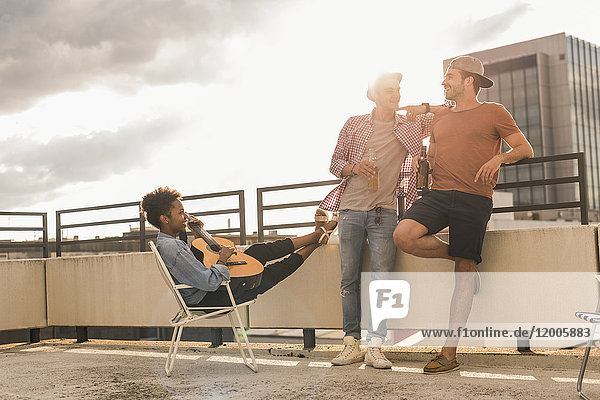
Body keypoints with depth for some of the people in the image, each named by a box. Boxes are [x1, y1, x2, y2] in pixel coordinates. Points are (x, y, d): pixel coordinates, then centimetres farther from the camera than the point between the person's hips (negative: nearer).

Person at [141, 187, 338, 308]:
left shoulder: (165, 242, 5)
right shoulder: (170, 247, -29)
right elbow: (210, 283, -33)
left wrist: (198, 234, 9)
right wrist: (222, 259, -16)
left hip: (209, 294, 9)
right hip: (213, 300, -9)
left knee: (258, 250, 11)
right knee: (273, 273, 5)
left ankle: (316, 234, 22)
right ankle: (316, 239, 23)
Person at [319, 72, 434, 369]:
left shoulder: (411, 125, 10)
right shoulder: (354, 125, 11)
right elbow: (335, 163, 12)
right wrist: (354, 168, -6)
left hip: (384, 212, -1)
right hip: (350, 208, 1)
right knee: (349, 278, 1)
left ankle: (374, 346, -8)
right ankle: (351, 344, 7)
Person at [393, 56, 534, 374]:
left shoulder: (493, 112, 7)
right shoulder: (441, 117, 21)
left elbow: (525, 149, 6)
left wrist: (499, 158, -14)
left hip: (474, 200, -4)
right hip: (438, 193, 5)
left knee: (464, 275, -4)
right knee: (403, 236, -22)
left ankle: (449, 352, 2)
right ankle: (457, 257, 6)